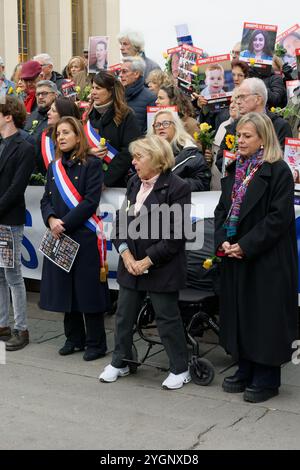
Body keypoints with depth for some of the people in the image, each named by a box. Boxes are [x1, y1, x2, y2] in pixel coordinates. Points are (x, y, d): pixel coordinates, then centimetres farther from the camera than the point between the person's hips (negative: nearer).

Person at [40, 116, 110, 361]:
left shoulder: (92, 165, -6)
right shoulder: (54, 167, 13)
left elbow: (90, 202, -13)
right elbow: (46, 200, 10)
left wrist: (64, 224, -16)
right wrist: (51, 220, -10)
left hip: (85, 237, -6)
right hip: (59, 237, 6)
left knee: (88, 289, -1)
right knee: (65, 288, 10)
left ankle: (96, 343, 10)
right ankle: (74, 338, 24)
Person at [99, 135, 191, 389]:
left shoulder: (177, 187, -13)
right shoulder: (134, 183, 9)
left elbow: (175, 235, -16)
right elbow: (121, 219, 8)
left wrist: (148, 261, -17)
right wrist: (125, 253, -6)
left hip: (162, 268, -6)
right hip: (131, 264, 7)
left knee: (168, 318, 4)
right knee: (124, 315, 14)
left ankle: (180, 369, 20)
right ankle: (119, 363, 31)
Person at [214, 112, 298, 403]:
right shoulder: (234, 171, 12)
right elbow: (222, 209, 12)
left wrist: (246, 246, -19)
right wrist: (222, 240, -5)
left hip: (267, 259, -7)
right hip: (235, 257, 7)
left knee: (265, 315, 0)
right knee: (239, 312, 13)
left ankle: (267, 378, 12)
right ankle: (245, 370, 26)